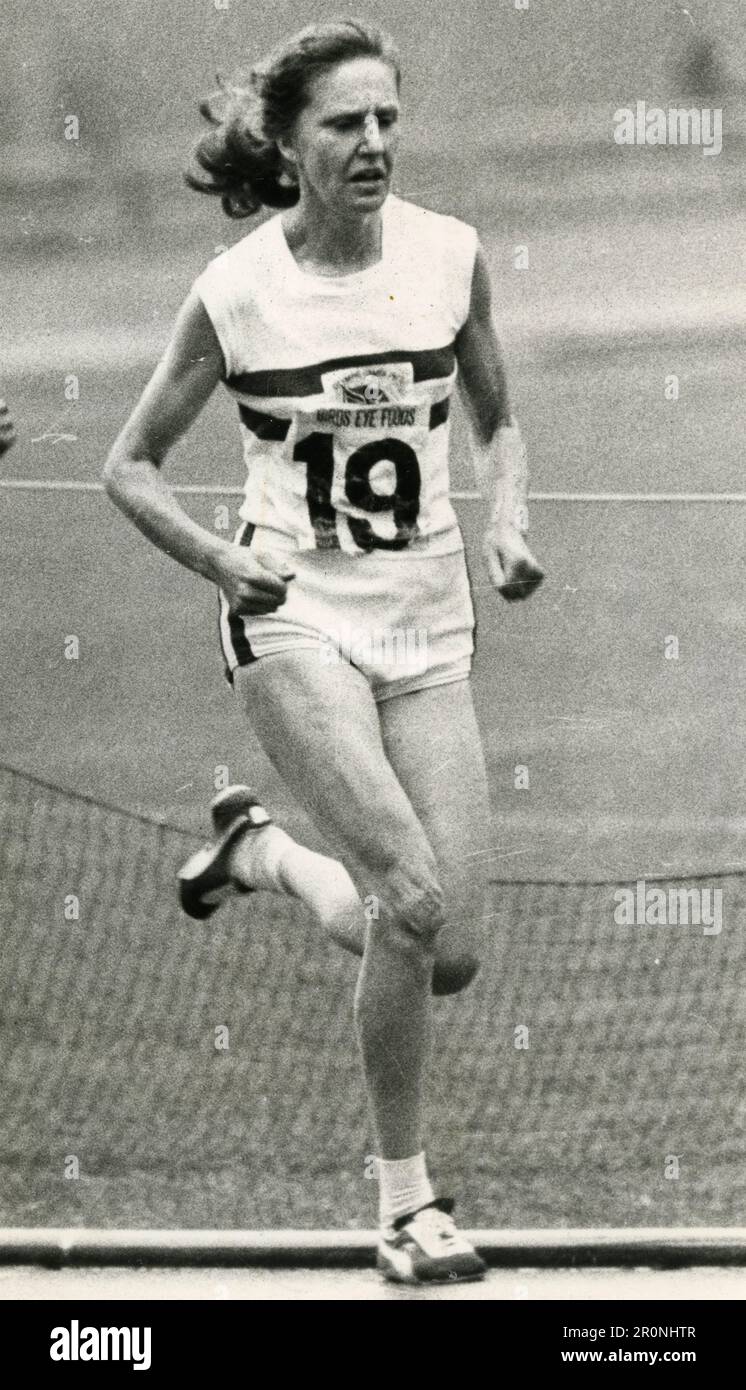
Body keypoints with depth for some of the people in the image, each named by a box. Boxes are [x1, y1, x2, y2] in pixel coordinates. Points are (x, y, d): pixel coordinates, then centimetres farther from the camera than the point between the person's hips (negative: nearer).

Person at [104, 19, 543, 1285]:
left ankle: (260, 851, 27)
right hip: (294, 617, -4)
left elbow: (497, 423, 15)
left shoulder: (451, 258, -2)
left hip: (427, 626, 4)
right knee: (414, 902, -23)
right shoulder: (235, 293, -8)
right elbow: (130, 468, 2)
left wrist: (508, 524, -5)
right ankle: (406, 1203, -4)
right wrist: (218, 561, -16)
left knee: (452, 956, -2)